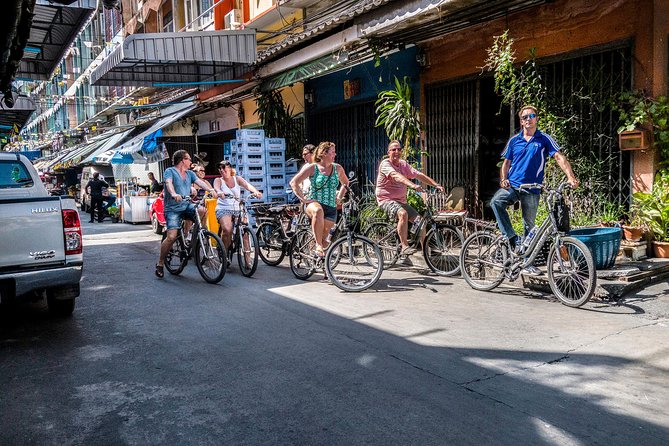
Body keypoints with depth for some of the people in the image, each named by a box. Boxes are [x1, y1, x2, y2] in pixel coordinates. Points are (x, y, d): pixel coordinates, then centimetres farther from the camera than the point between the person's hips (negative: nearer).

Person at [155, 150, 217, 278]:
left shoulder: (190, 173, 16)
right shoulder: (170, 171, -2)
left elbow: (199, 182, 0)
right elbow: (169, 183, -21)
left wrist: (211, 190, -20)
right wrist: (174, 194, -43)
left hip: (186, 206, 5)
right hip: (173, 208, -5)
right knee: (171, 236, -18)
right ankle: (160, 264, 1)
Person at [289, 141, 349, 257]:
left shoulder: (337, 168, 10)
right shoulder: (312, 168, -2)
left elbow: (346, 183, 28)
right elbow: (294, 183, -4)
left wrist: (339, 197, 16)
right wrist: (303, 199, -9)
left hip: (331, 208, 4)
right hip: (314, 203, -4)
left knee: (324, 238, 2)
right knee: (318, 211, -40)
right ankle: (318, 245, -37)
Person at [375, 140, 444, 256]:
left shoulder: (403, 164, 10)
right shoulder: (385, 164, -12)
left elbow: (419, 175, 3)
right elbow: (396, 176, -31)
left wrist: (436, 185, -10)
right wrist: (413, 185, -46)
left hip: (401, 201, 7)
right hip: (386, 200, -7)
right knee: (403, 214, -35)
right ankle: (404, 247, -33)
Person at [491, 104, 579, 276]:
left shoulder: (544, 139, 2)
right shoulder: (514, 141, 9)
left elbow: (559, 157, -7)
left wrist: (571, 177, -23)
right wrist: (503, 180, -4)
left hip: (532, 190, -1)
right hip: (512, 186, 1)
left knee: (529, 226, 7)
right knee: (496, 201, -32)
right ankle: (512, 238, -23)